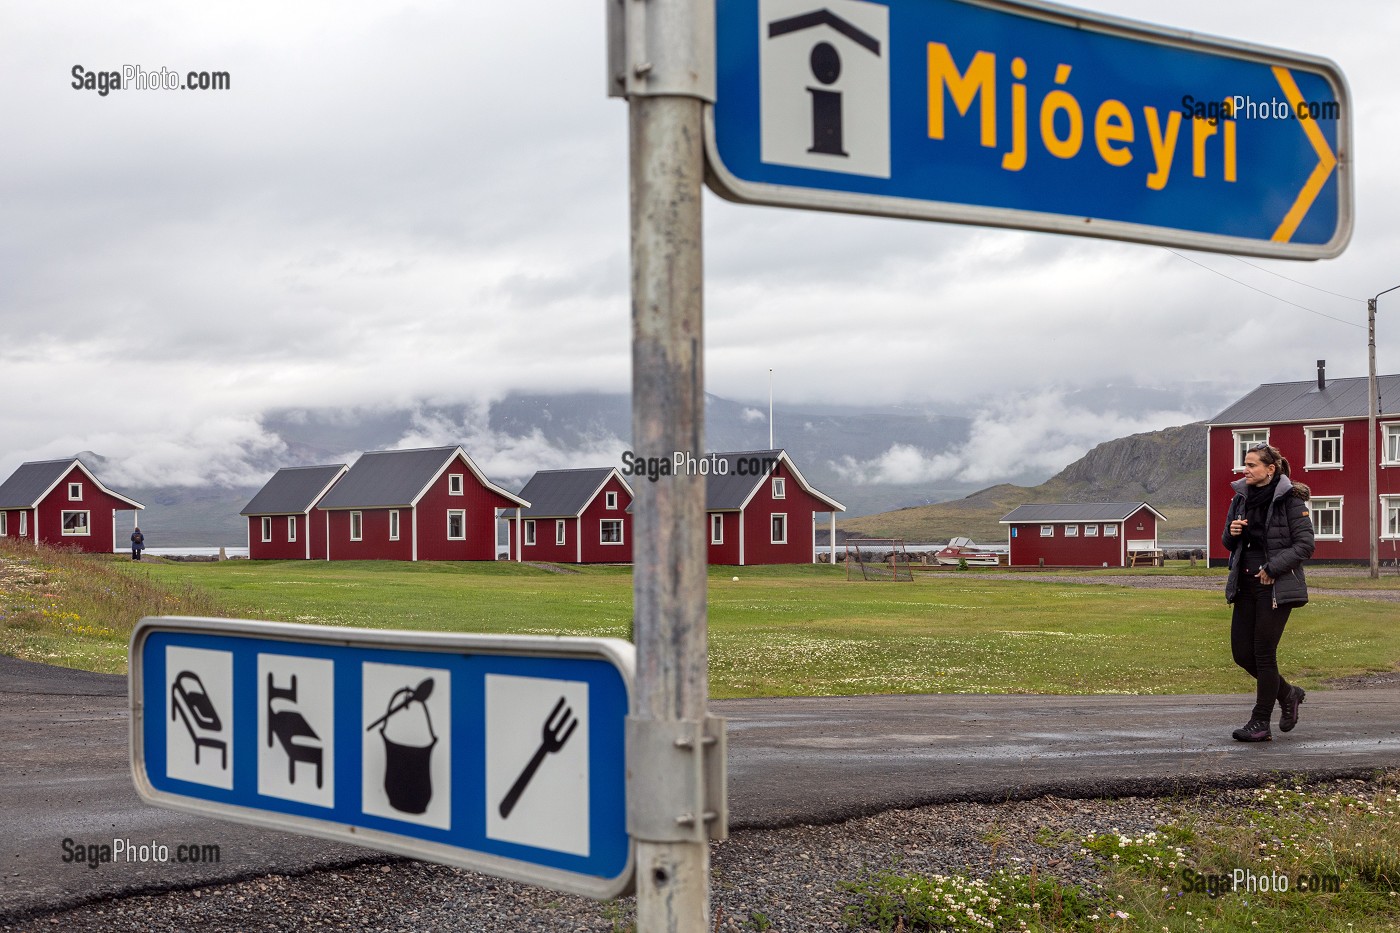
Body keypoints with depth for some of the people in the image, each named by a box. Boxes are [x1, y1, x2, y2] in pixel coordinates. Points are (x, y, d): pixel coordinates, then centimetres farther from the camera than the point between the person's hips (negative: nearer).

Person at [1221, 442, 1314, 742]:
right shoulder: (1241, 497, 10)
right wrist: (1231, 533, -5)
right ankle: (1288, 694, 29)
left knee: (1264, 653, -4)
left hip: (1276, 586, -7)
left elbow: (1305, 545, -11)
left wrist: (1272, 568, -18)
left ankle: (1260, 723, 6)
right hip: (1245, 585, 7)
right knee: (1241, 652, 6)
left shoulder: (1290, 500, -9)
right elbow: (1229, 544, 18)